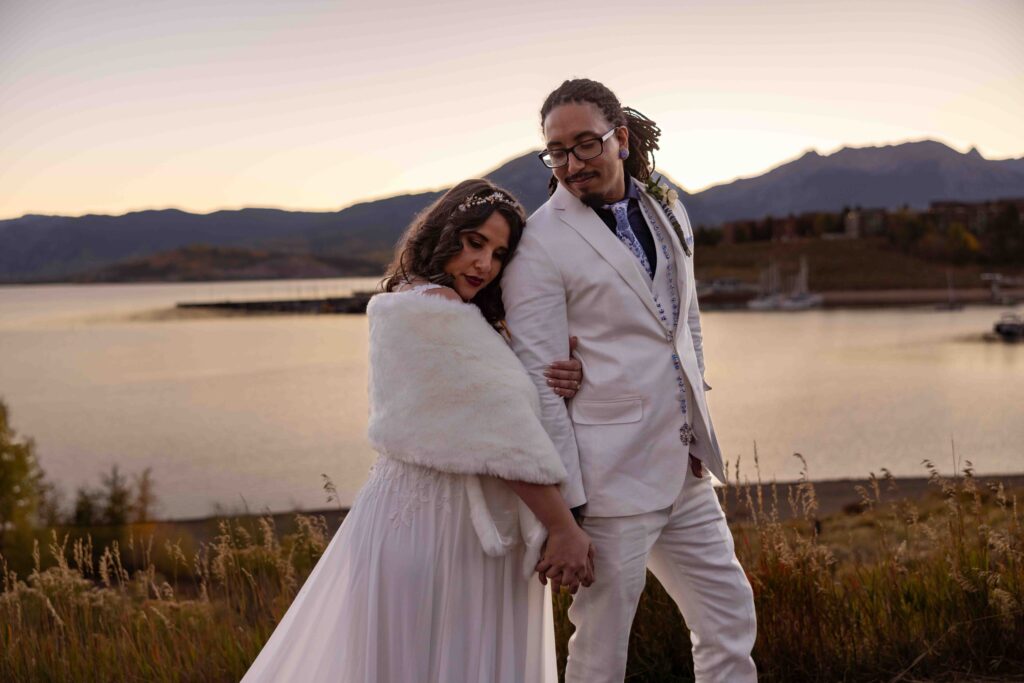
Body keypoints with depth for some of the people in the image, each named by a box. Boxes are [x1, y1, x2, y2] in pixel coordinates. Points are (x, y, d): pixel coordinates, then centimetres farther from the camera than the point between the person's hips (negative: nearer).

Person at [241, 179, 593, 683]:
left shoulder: (398, 305, 12)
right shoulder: (439, 310, -18)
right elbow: (503, 432, -18)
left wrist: (555, 384, -10)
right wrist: (563, 528, -14)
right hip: (438, 527, -9)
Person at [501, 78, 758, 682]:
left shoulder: (668, 210, 10)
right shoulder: (540, 245, -11)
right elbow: (539, 382, -13)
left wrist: (698, 431, 15)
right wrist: (564, 503, -15)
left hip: (685, 472, 7)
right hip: (609, 477, -7)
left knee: (730, 617, 15)